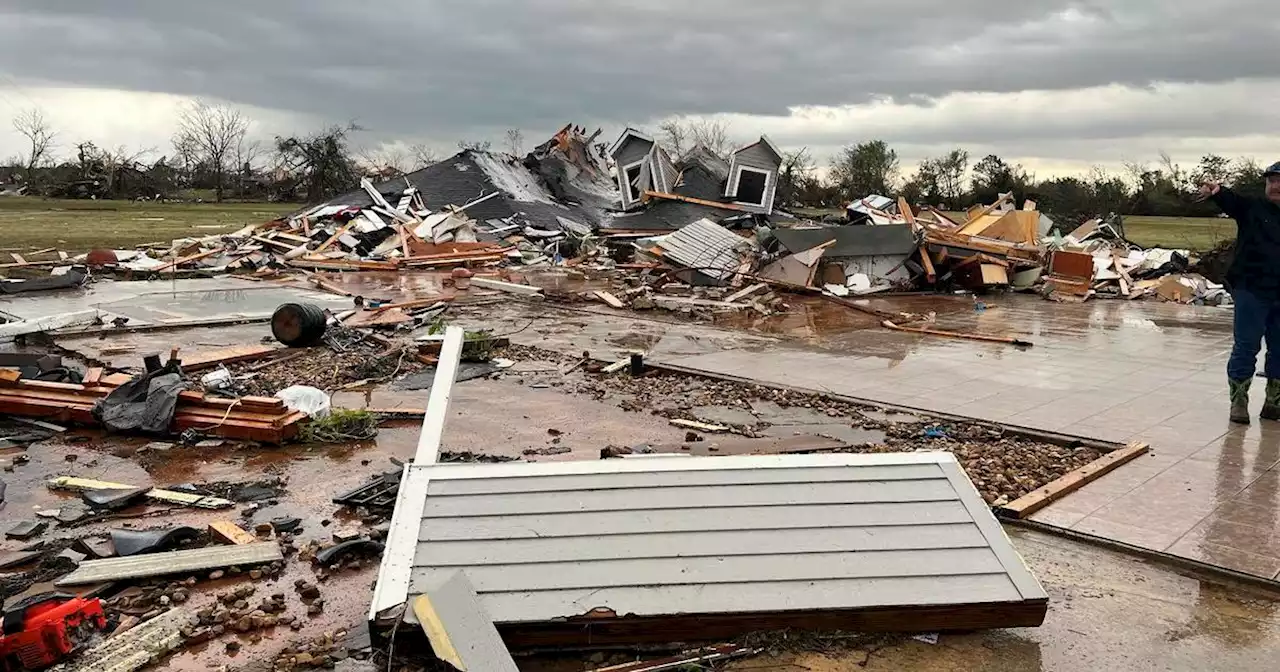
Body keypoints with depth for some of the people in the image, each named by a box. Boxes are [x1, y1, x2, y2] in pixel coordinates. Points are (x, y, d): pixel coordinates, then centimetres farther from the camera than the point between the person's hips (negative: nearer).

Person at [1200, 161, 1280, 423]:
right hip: (1252, 291, -3)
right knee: (1246, 347, -1)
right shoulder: (1252, 208, 1)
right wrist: (1216, 192, -39)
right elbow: (1230, 200, -18)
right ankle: (1238, 402, 6)